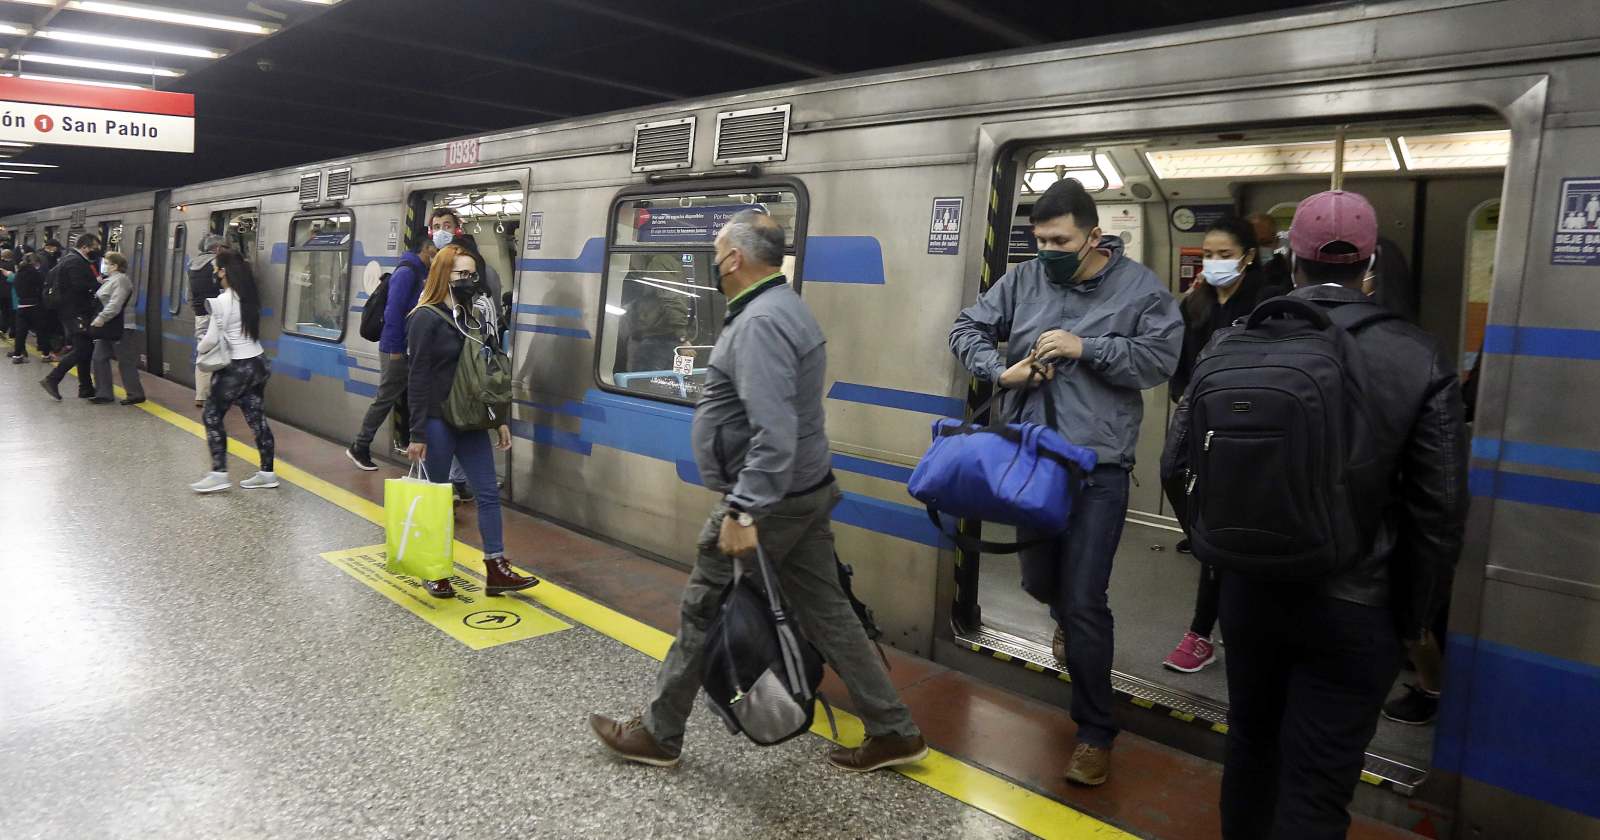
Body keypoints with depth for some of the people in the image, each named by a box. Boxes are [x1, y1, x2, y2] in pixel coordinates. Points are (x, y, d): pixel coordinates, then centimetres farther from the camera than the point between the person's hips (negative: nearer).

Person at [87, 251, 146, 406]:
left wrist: (101, 318, -29)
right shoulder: (110, 280, 17)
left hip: (118, 329, -10)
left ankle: (136, 394, 5)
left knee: (125, 361, -3)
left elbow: (115, 304, -25)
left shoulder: (120, 280, -14)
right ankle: (104, 393, 12)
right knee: (100, 358, 8)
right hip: (106, 329, 10)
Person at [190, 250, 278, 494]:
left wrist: (200, 348, 8)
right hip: (259, 363, 7)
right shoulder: (249, 296, 6)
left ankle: (219, 474, 2)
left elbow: (211, 339, -13)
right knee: (257, 419, 10)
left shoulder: (222, 301, -16)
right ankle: (267, 473, 13)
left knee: (212, 416, 4)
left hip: (237, 368, -7)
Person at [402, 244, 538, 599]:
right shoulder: (426, 318, -10)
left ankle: (496, 571, 10)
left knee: (488, 492, 4)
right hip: (437, 421, -6)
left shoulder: (475, 316, 9)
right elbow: (418, 379, -12)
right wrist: (417, 434, -15)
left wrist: (499, 419, 12)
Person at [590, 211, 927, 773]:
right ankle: (893, 731, 19)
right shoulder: (783, 306, 14)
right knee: (825, 610, 13)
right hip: (804, 491, 10)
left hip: (766, 498, -10)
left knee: (703, 611, 5)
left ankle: (657, 735, 22)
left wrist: (743, 512, -31)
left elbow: (773, 432, -30)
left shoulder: (759, 323, -20)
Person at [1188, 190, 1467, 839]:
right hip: (1355, 606, -3)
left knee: (1250, 744, 23)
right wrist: (1414, 614, 4)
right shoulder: (1420, 361, -12)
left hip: (1249, 586, 3)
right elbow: (1440, 509, -8)